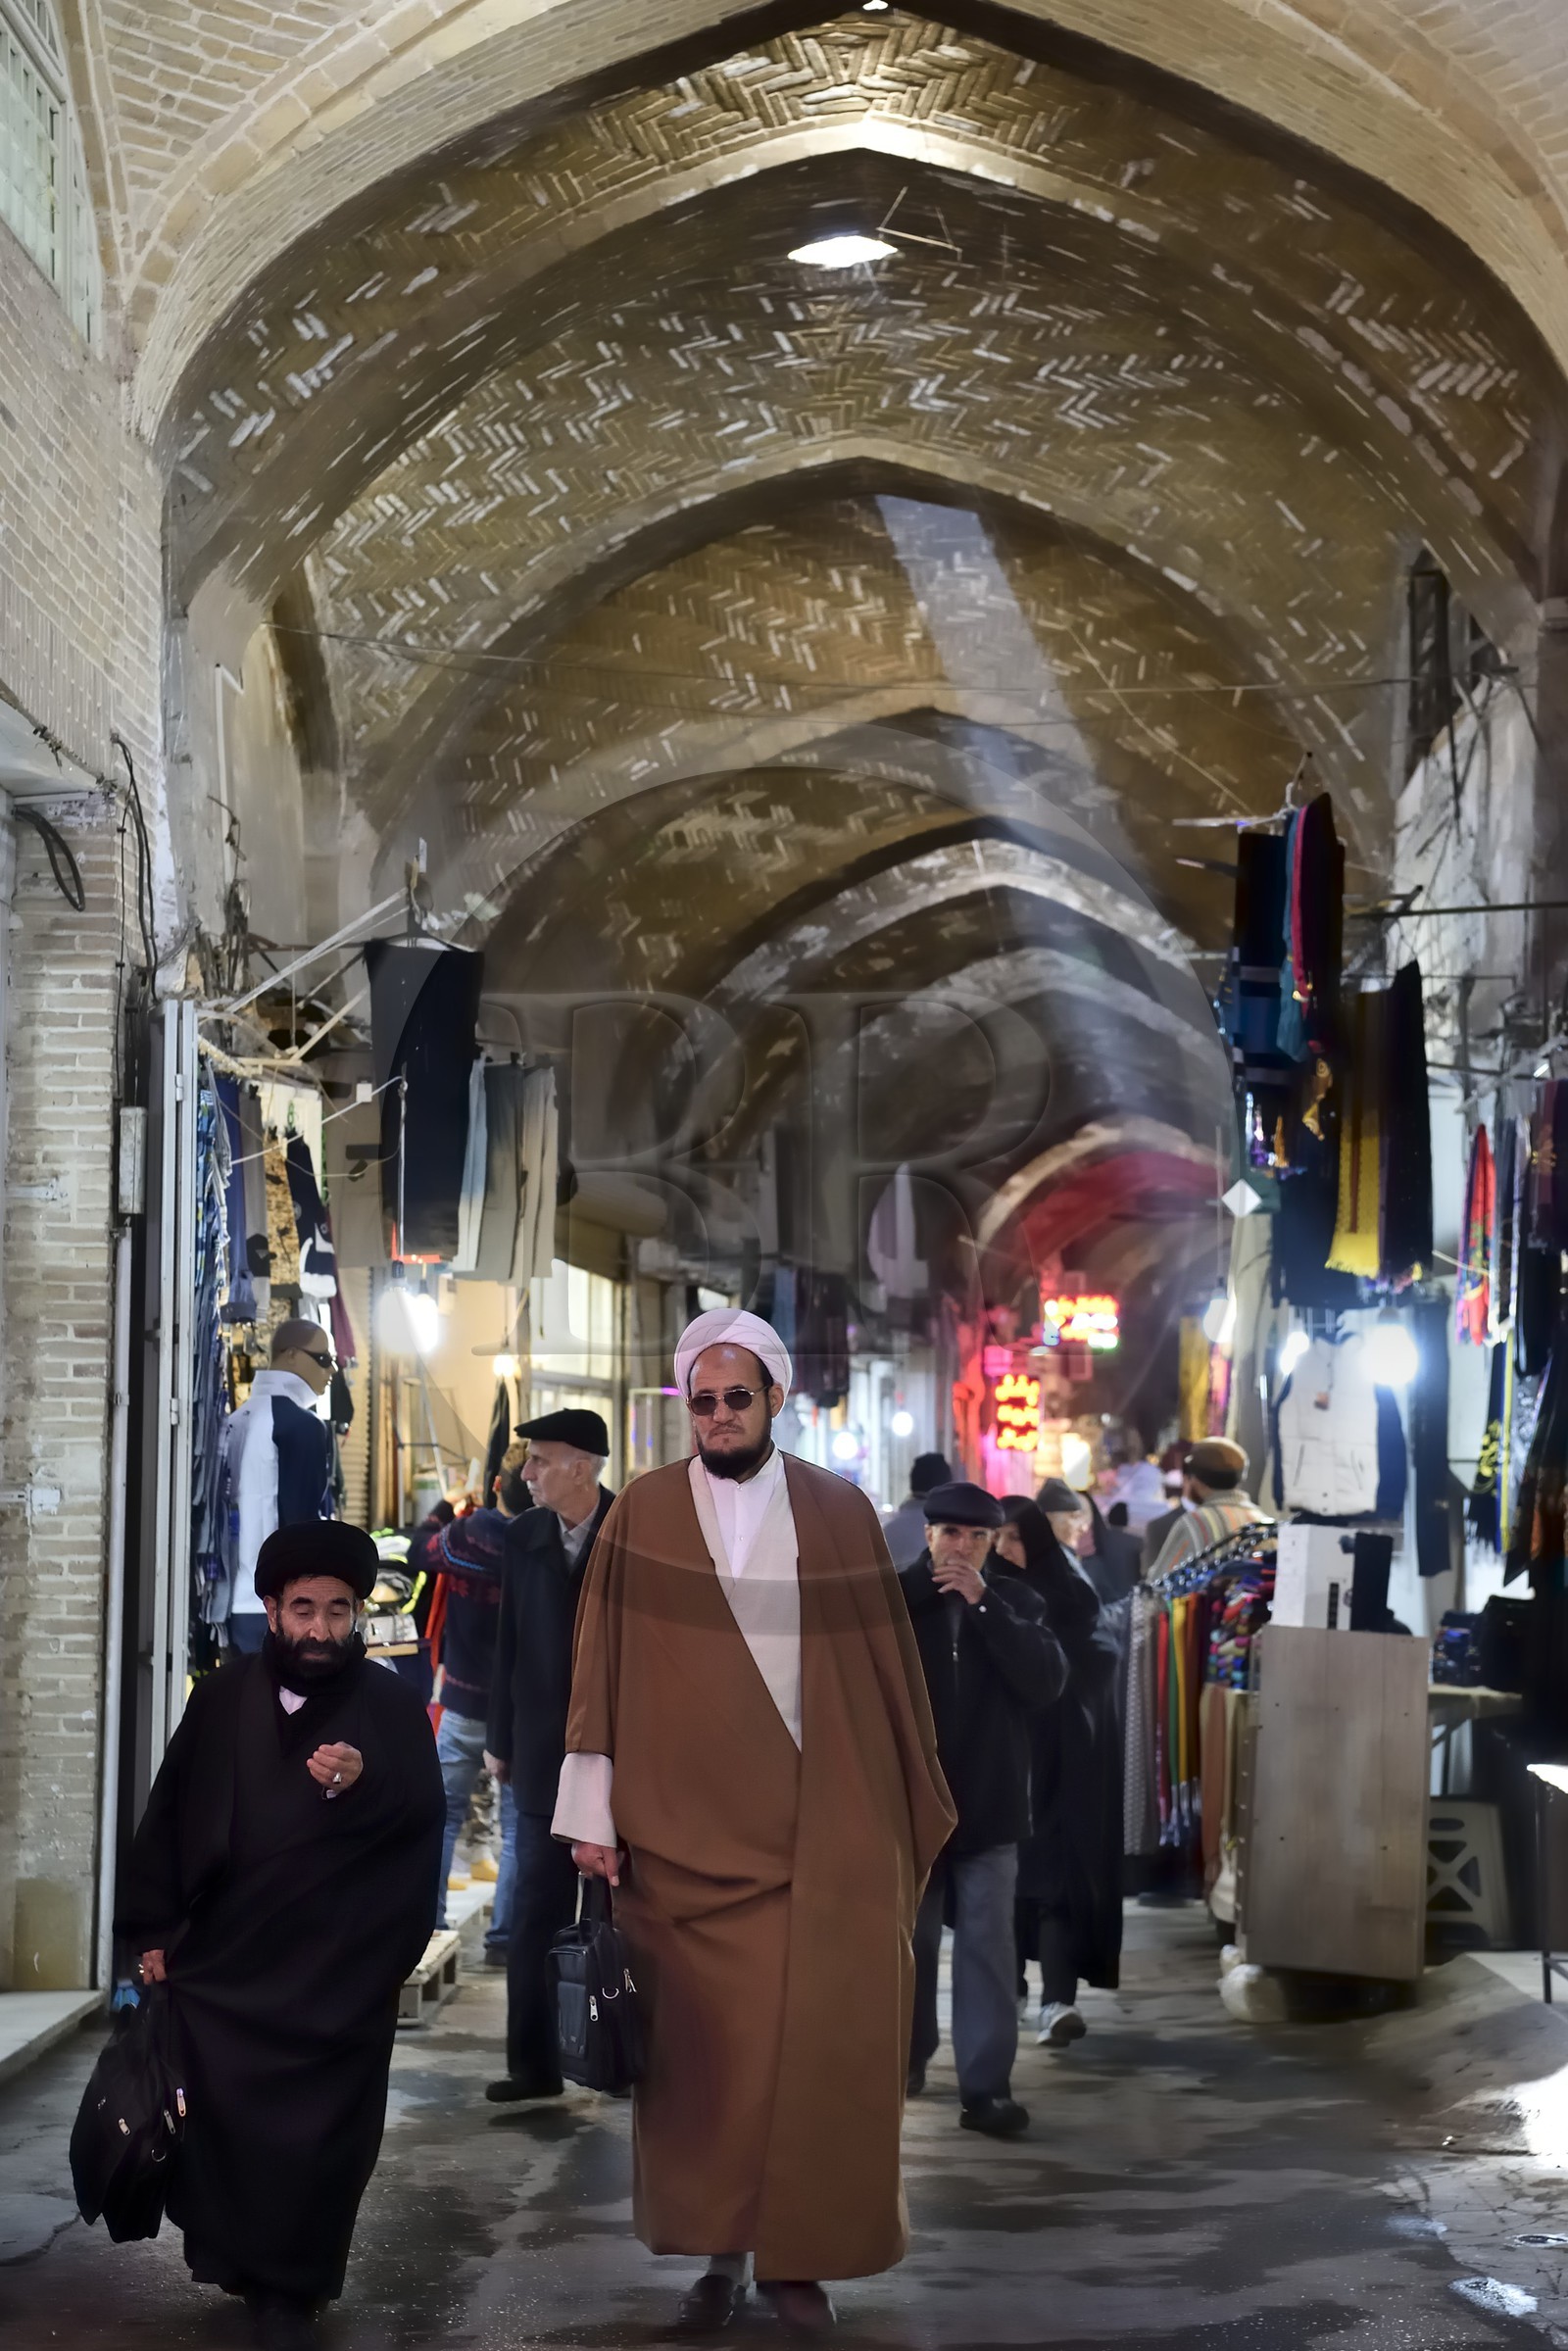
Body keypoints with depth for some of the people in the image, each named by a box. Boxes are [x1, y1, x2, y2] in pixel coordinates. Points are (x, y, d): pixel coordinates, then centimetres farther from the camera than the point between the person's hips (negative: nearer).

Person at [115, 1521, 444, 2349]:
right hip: (222, 1955, 2)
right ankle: (231, 2256, 22)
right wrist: (153, 1929, 4)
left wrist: (364, 1781, -32)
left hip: (338, 1969, -2)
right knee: (220, 2115, 1)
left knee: (318, 2135, -1)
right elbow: (169, 1814, 7)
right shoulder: (222, 1697, 5)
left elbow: (425, 1810, -12)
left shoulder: (391, 1704, 1)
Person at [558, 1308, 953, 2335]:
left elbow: (886, 1667, 8)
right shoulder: (645, 1514, 3)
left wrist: (914, 1809, 9)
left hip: (822, 1829, 0)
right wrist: (596, 1815, -2)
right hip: (687, 1831, 0)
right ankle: (719, 2252, 14)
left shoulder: (839, 1511, 5)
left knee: (821, 2044, -2)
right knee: (702, 2047, 1)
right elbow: (606, 1670, 2)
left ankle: (798, 2254, 11)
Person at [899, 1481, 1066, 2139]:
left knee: (987, 1947, -4)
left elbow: (1047, 1680, -13)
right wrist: (923, 1581, -19)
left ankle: (985, 2086, -4)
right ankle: (909, 2053, 32)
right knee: (910, 1939, 14)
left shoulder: (1014, 1601, 1)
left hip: (988, 1805, -1)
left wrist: (983, 1604, -19)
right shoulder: (897, 1598, 1)